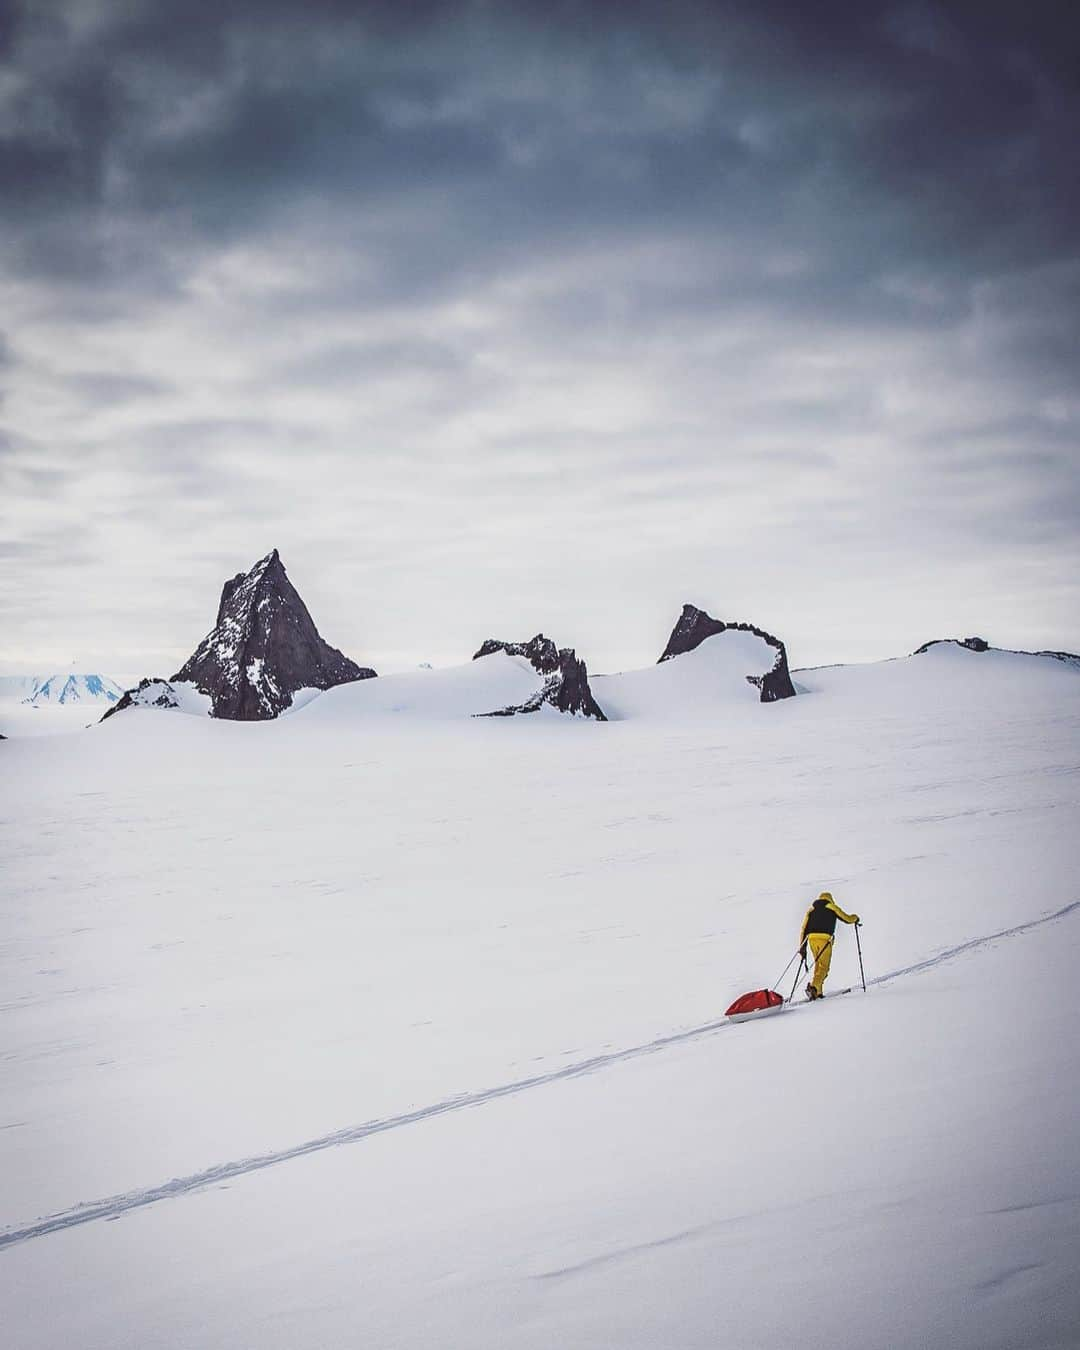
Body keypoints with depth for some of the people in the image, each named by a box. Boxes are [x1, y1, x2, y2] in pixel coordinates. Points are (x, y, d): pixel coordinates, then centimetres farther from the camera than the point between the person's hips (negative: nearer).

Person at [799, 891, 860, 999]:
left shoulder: (811, 909, 23)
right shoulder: (832, 907, 14)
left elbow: (804, 928, 17)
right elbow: (847, 919, 16)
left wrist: (802, 947, 17)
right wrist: (855, 917, 40)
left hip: (812, 938, 4)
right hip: (825, 938, -4)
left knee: (818, 964, 19)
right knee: (823, 966, -4)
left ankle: (818, 991, 10)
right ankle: (813, 987, -27)